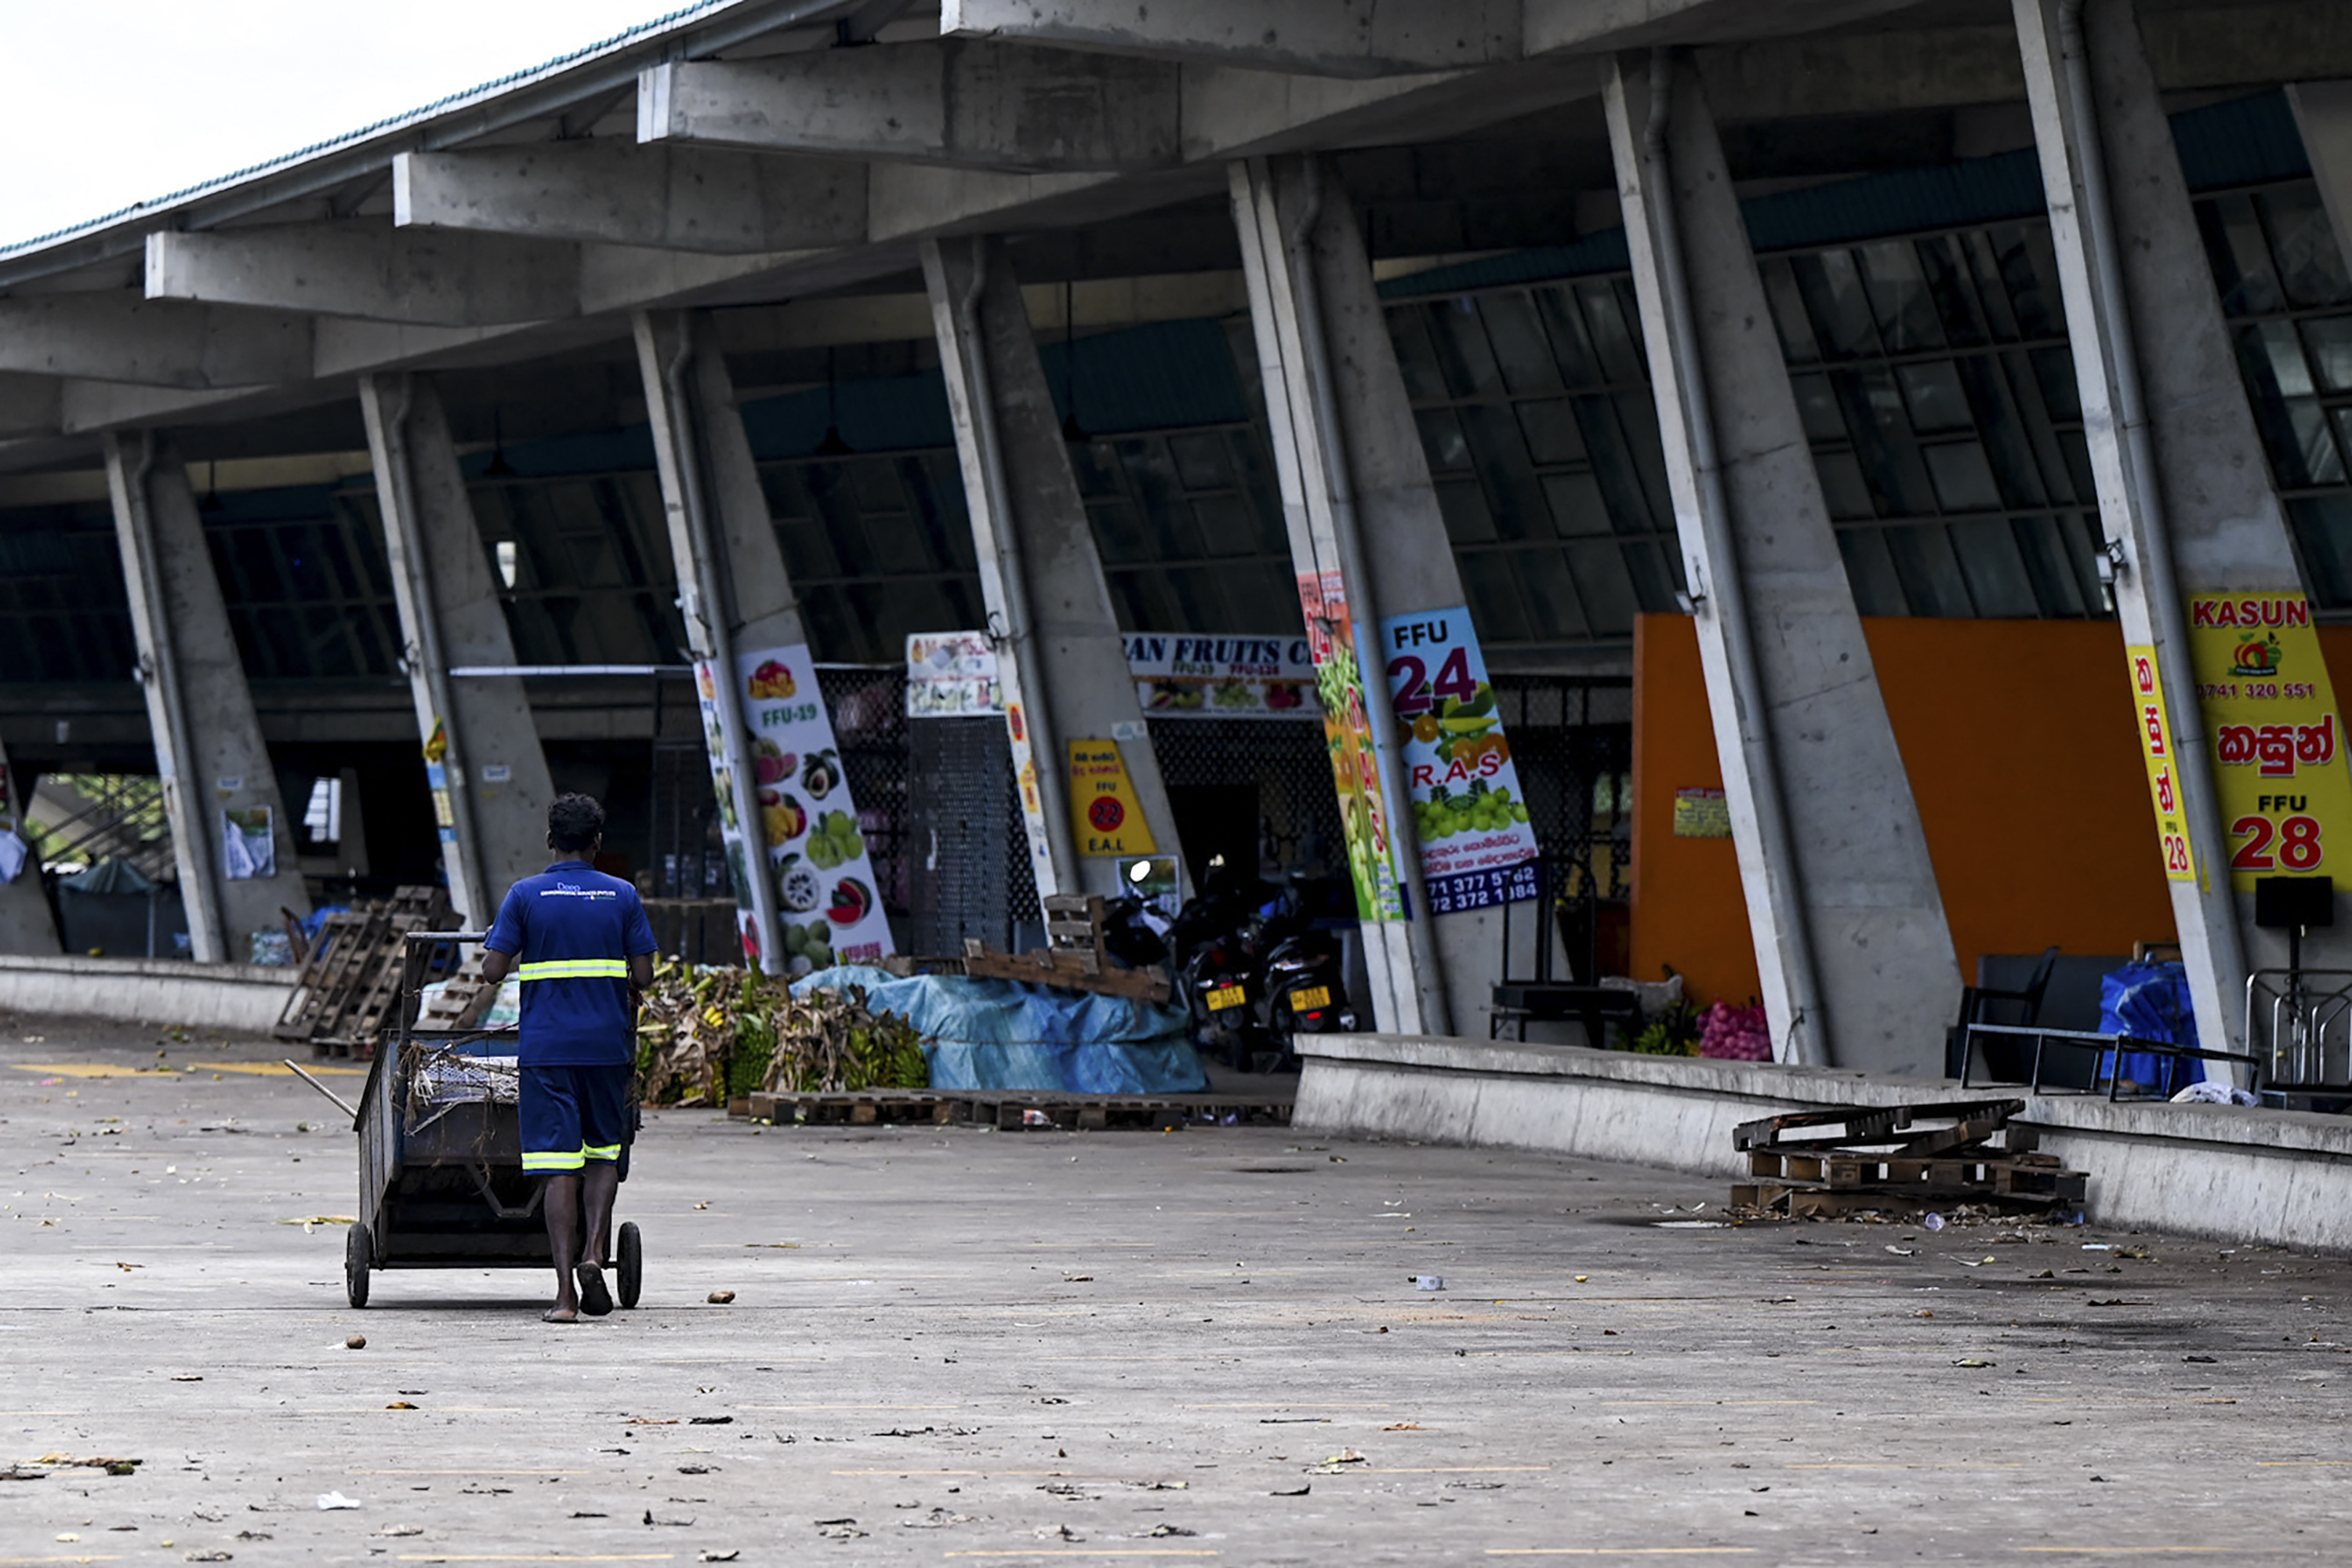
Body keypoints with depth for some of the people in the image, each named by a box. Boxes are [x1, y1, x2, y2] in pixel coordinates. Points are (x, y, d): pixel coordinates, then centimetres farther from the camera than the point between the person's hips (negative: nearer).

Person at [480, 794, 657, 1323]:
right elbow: (643, 977, 0)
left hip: (546, 1047, -1)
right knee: (603, 1155, 17)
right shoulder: (622, 896, 2)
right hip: (607, 1045, 1)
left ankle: (565, 1293, -7)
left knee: (560, 1168, -2)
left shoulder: (525, 896, -1)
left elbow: (492, 970, -5)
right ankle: (593, 1252, -5)